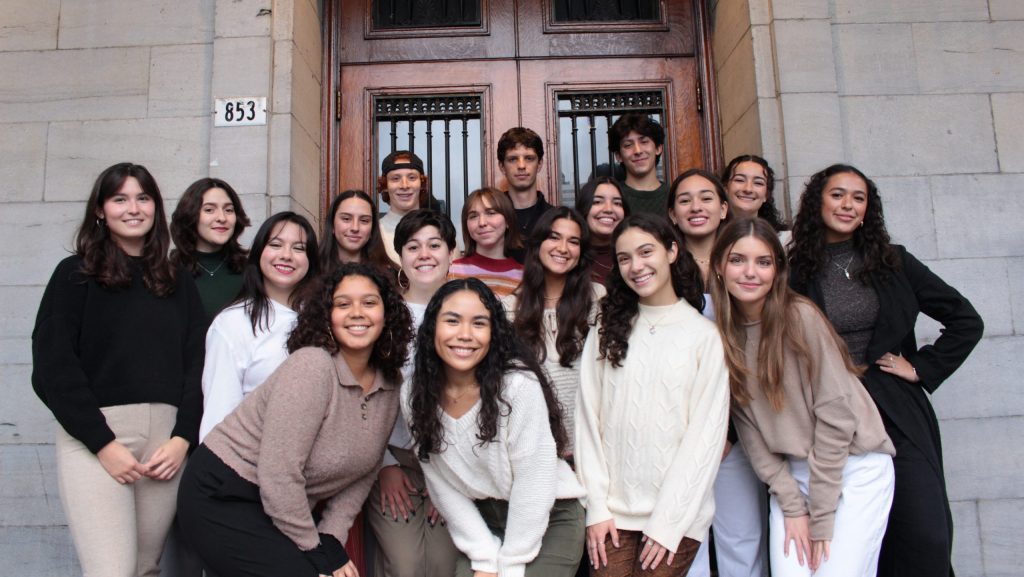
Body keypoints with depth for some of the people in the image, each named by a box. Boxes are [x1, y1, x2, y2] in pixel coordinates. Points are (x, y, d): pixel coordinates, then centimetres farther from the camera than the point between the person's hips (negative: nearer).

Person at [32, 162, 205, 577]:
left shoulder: (178, 281, 13)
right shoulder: (75, 274, 4)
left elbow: (197, 363, 8)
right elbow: (53, 366, -4)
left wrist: (183, 438, -6)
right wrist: (103, 443, -11)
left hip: (167, 437, 3)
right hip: (93, 436, -3)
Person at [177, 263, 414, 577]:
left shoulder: (390, 385, -2)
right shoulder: (312, 365, -23)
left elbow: (362, 473, 5)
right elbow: (278, 475, -26)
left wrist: (331, 538, -6)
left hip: (287, 507, 7)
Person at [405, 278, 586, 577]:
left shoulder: (519, 385, -22)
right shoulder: (415, 397, -8)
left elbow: (534, 484, -18)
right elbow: (443, 487, -5)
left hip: (549, 519, -3)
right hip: (482, 521, 4)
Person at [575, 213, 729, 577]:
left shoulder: (705, 334, -4)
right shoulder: (607, 330, 5)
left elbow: (707, 433, -6)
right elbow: (589, 418, 1)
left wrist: (668, 521, -9)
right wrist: (597, 507, -5)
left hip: (677, 517, -2)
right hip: (614, 512, 2)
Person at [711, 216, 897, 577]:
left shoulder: (800, 317, -15)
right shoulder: (723, 332, -2)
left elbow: (836, 413, -15)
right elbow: (749, 429, -1)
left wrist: (821, 515, -12)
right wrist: (792, 505, -7)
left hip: (854, 465, -3)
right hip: (790, 474, 4)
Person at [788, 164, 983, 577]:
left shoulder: (892, 262, 7)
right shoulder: (797, 272, 0)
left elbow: (965, 320, 11)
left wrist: (922, 368, 3)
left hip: (895, 416, 2)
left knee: (926, 540, -4)